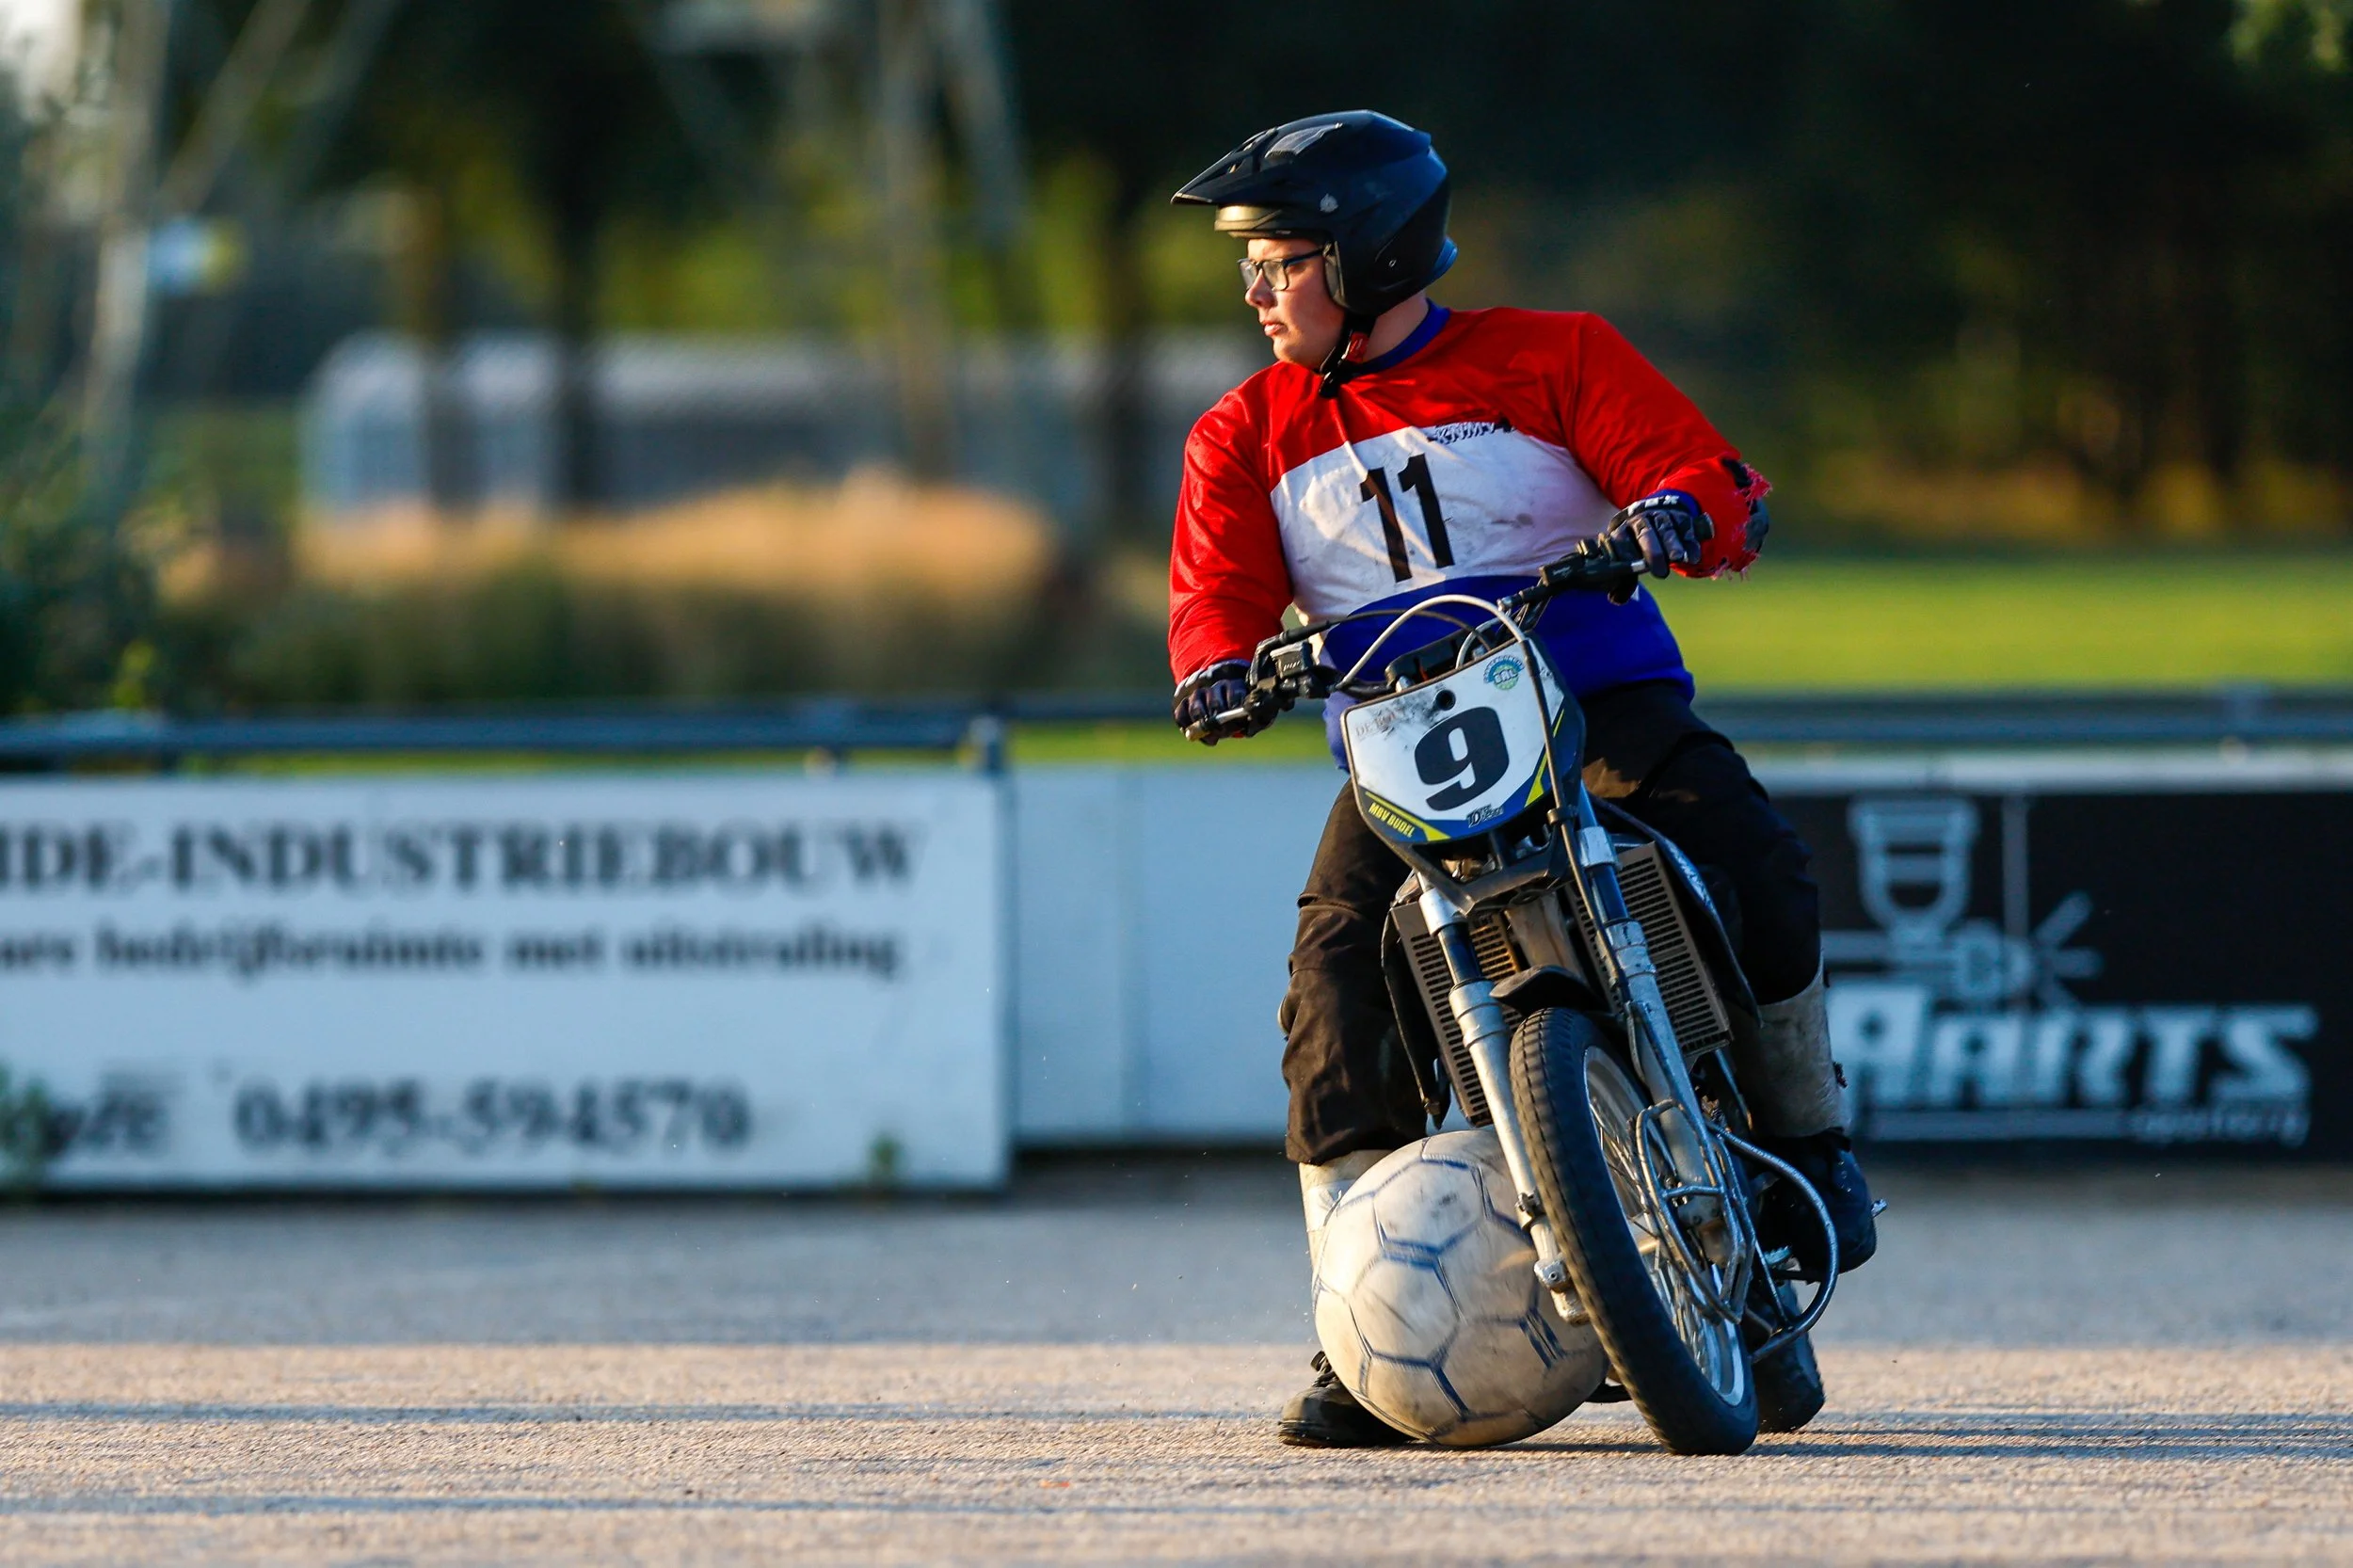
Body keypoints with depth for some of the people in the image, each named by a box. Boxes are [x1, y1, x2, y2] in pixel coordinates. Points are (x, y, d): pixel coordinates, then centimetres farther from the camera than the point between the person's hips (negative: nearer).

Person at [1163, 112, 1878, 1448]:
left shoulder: (1552, 360, 4)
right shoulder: (1248, 436, 14)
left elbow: (1716, 483, -4)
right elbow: (1217, 587, 3)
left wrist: (1675, 514, -29)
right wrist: (1223, 666, -21)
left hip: (1601, 697, -2)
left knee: (1757, 870, -29)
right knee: (1337, 974, -22)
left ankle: (1805, 1138, 0)